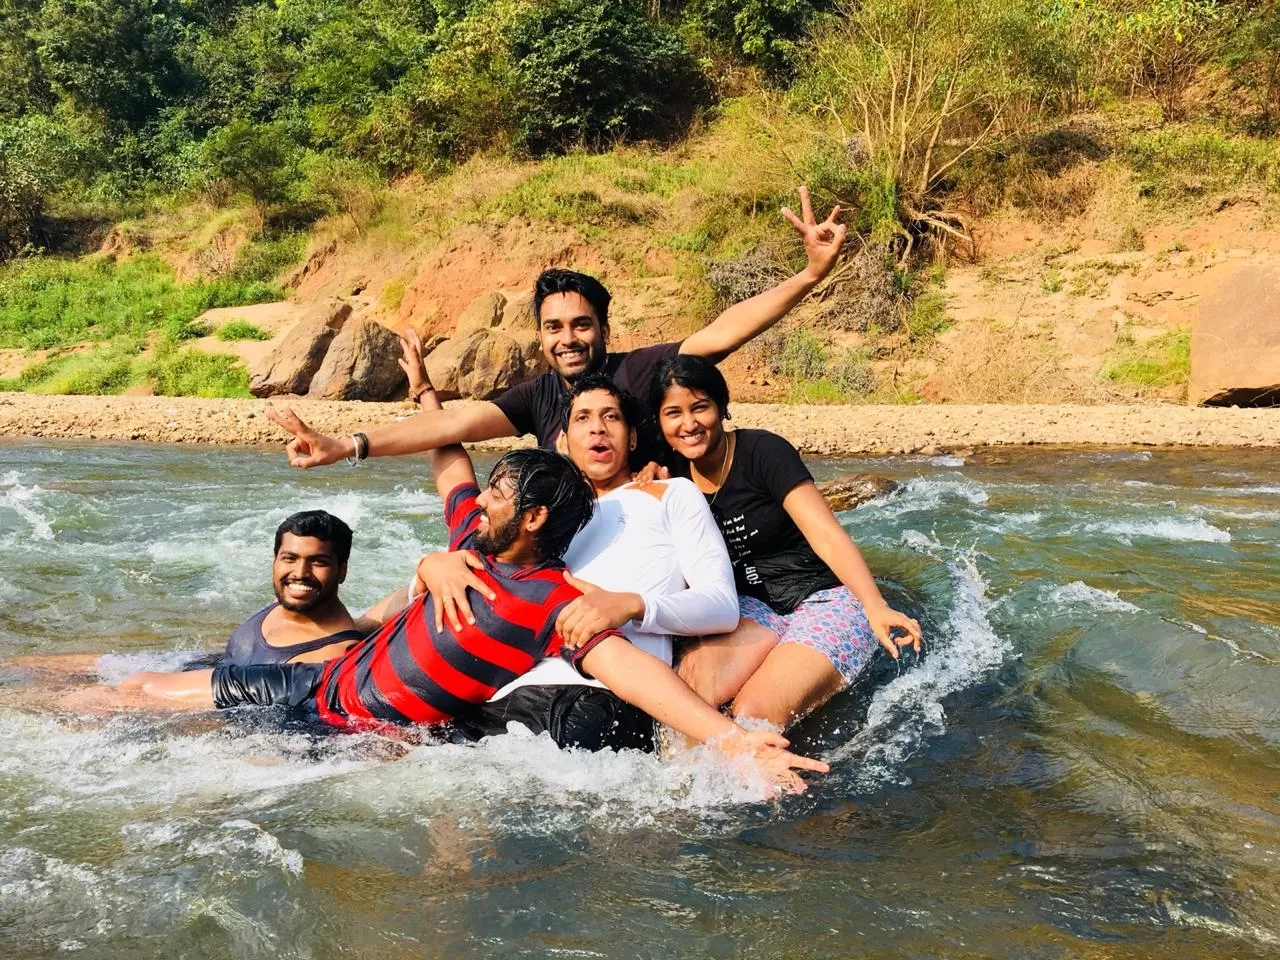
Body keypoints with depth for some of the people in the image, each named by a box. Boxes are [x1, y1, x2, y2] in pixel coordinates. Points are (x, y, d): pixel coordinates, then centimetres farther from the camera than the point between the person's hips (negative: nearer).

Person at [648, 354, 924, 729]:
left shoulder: (762, 452, -14)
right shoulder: (674, 473, 3)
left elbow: (826, 534, -21)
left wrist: (876, 608, -35)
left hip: (827, 602, -5)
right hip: (755, 609, 5)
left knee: (753, 716, -28)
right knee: (693, 676, -29)